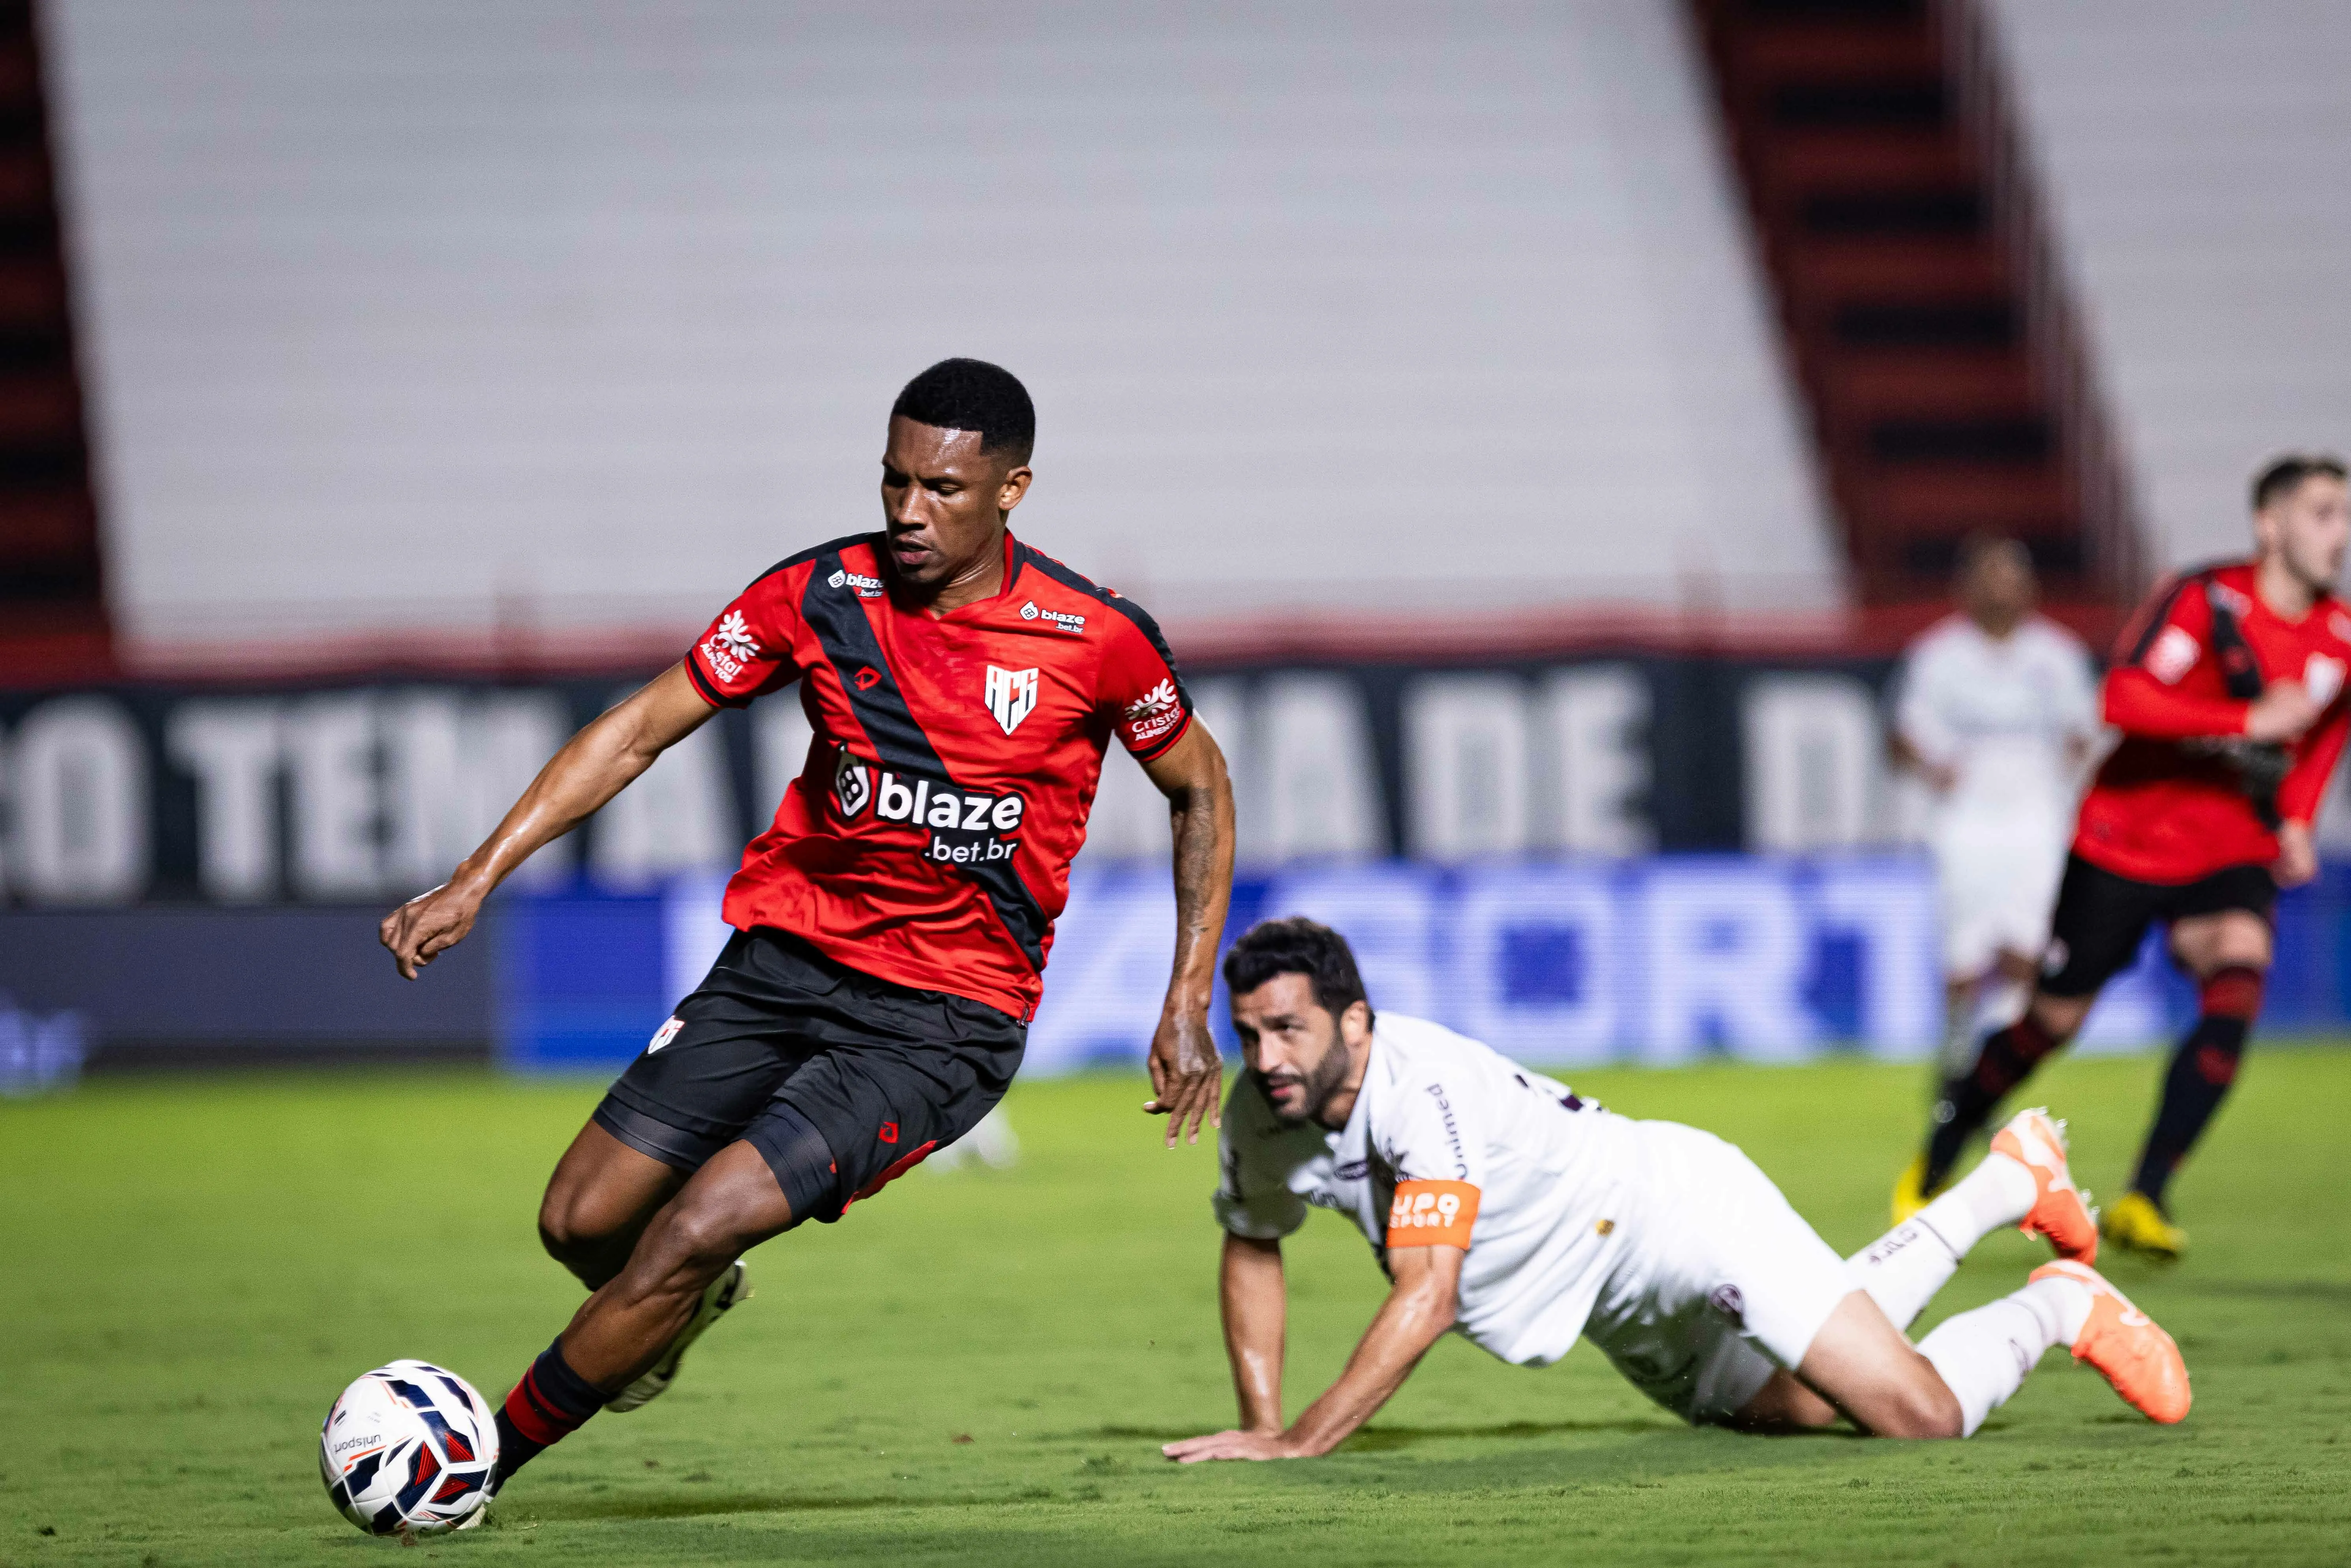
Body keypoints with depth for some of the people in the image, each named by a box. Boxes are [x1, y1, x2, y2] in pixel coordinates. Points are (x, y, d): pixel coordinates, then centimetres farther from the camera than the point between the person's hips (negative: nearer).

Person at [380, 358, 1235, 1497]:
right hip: (783, 960, 4)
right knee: (584, 1223, -1)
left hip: (945, 1018, -4)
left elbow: (1199, 789, 7)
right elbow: (642, 730, 1)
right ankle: (684, 1307, 37)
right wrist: (475, 882, -7)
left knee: (697, 1230, -19)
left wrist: (1188, 1003, 1)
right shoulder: (822, 592, -6)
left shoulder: (1096, 640, -11)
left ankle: (474, 1471, -3)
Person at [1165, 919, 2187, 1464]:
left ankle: (2058, 1308, 16)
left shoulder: (1424, 1093, -36)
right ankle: (2005, 1185, 44)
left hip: (1680, 1211, -8)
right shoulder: (1263, 1116, -13)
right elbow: (1251, 1250, 6)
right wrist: (1259, 1424, -4)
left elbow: (1425, 1300, -41)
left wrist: (1303, 1442, -44)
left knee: (1919, 1415, -17)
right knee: (1796, 1406, 28)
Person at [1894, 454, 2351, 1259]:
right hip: (2126, 838, -4)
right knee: (2053, 1020, 4)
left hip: (2231, 855, 4)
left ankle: (2143, 1200, -21)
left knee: (2238, 981, -25)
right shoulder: (2207, 601, -18)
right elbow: (2125, 700, -31)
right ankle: (1929, 1173, 27)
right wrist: (2249, 722, -34)